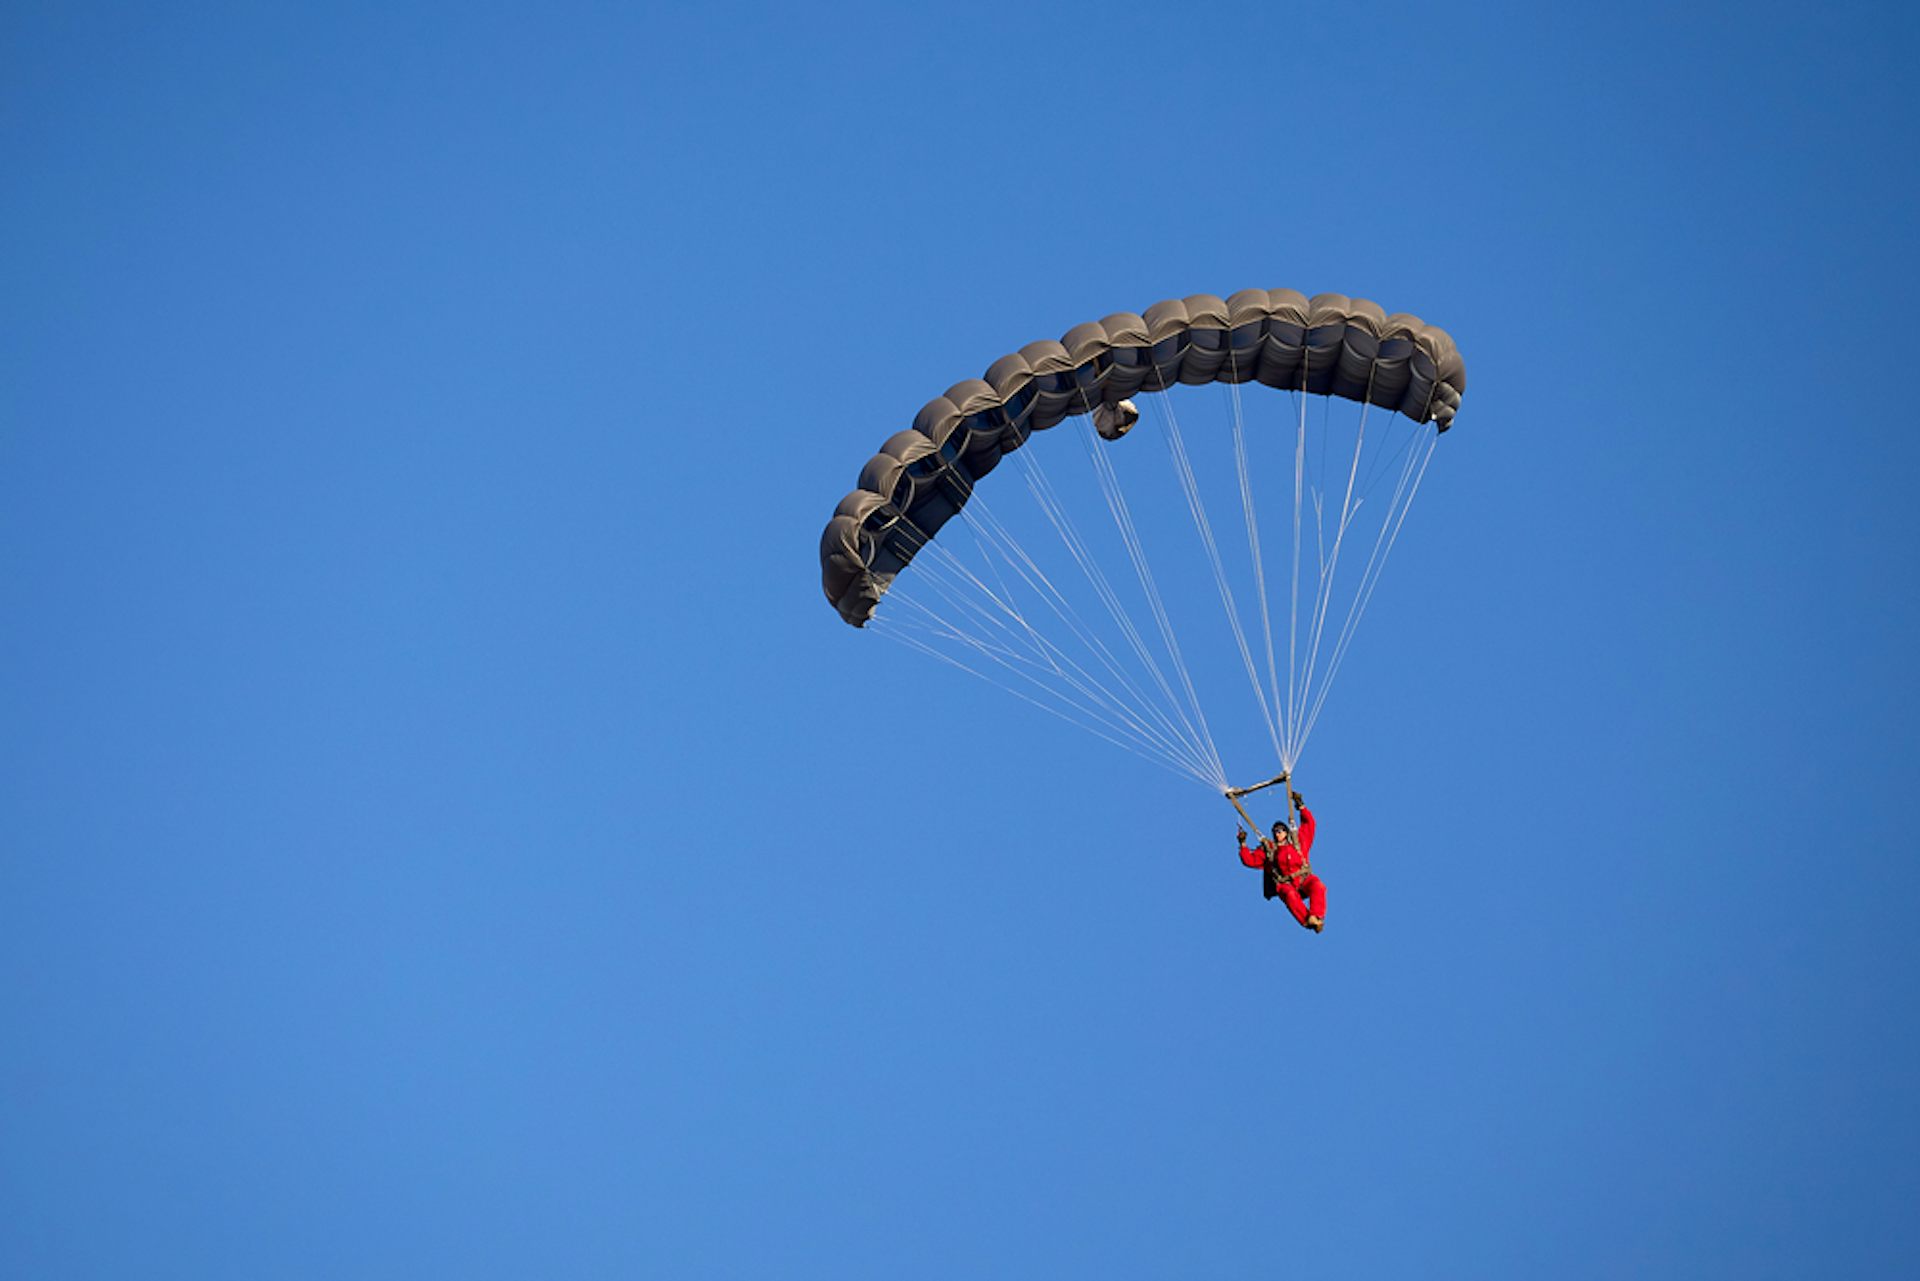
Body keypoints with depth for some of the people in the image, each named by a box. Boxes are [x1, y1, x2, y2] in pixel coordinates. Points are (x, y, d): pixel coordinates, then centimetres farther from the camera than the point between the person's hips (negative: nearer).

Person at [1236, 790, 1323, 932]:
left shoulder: (1298, 841, 19)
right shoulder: (1268, 849, 16)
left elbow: (1308, 823, 21)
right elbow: (1250, 860, 14)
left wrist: (1301, 806, 14)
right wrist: (1243, 844, 3)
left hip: (1304, 879, 2)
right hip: (1285, 884, -2)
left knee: (1317, 887, -32)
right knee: (1290, 895, -38)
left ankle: (1317, 917, -39)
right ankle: (1308, 921, -49)